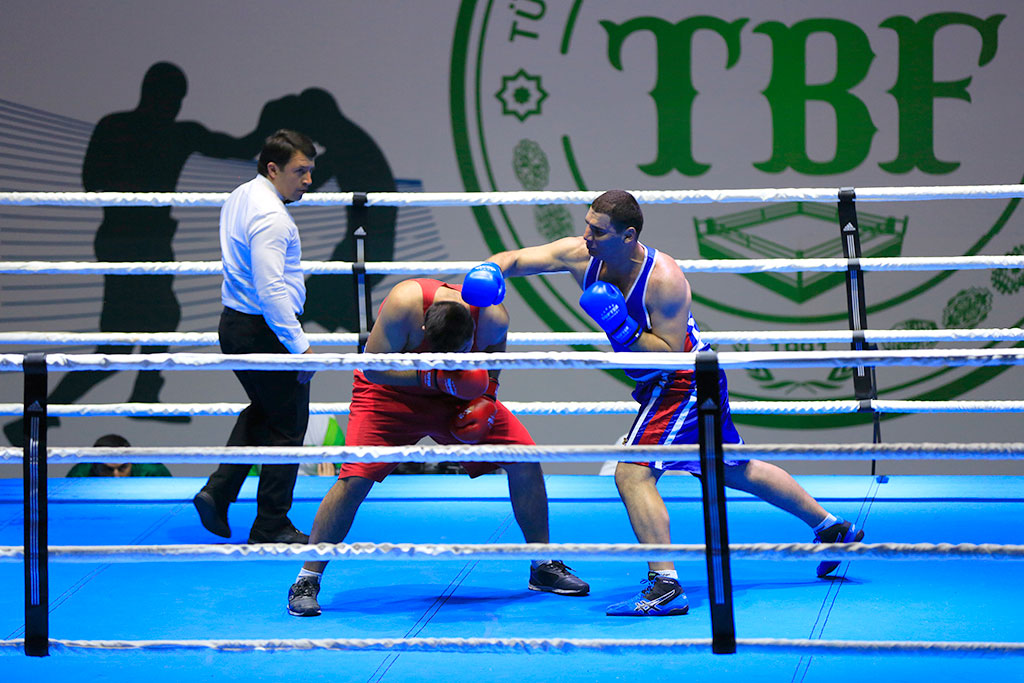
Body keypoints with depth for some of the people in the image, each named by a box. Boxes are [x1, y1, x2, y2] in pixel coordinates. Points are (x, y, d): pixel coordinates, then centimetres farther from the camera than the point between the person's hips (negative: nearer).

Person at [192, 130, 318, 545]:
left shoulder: (238, 198, 10)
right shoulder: (270, 218, -22)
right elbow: (271, 290, -28)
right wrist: (300, 346, -26)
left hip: (234, 324, 10)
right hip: (267, 331, -10)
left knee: (261, 411, 25)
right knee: (287, 426, 3)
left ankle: (218, 492, 16)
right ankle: (272, 527, 9)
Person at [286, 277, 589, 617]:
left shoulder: (493, 318, -22)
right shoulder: (404, 303, -35)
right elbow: (372, 369, -28)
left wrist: (484, 401, -17)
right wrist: (434, 378, -37)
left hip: (455, 396, 4)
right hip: (390, 391, -4)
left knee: (524, 460, -6)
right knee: (356, 477, -22)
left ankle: (543, 567, 12)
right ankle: (306, 583, -10)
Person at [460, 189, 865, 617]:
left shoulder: (664, 280, -28)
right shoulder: (580, 256, -10)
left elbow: (670, 353, -28)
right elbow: (515, 260, -10)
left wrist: (621, 328, -36)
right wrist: (490, 272, -31)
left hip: (685, 384, -9)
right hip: (659, 383, 9)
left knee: (632, 472, -21)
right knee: (733, 470, 23)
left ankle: (665, 587, -23)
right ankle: (833, 529, 38)